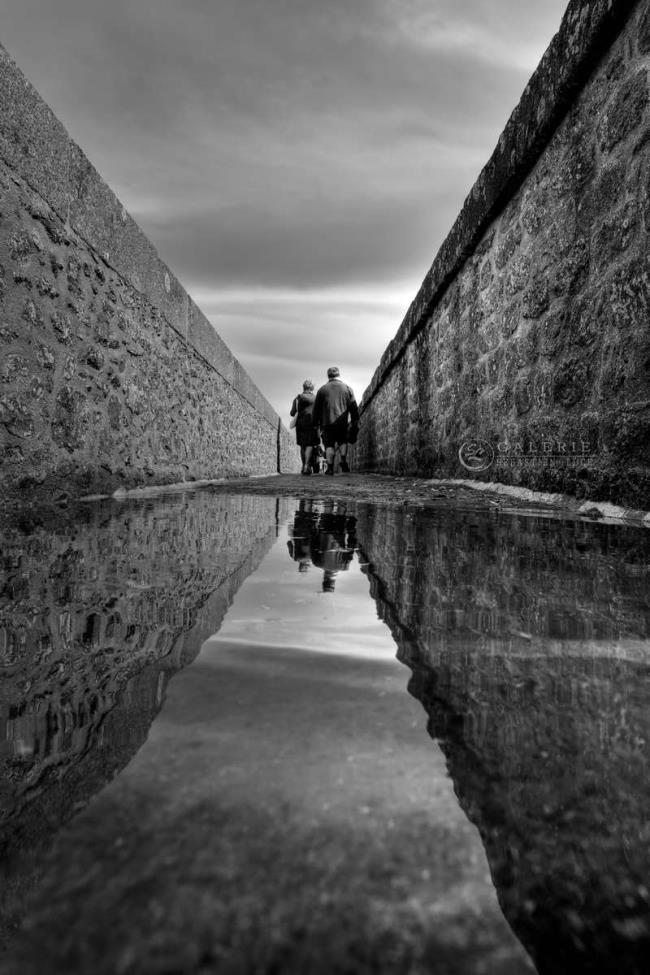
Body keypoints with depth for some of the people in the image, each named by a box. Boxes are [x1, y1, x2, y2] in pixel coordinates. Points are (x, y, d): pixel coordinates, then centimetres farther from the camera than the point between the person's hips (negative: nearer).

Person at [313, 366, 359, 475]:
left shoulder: (322, 390, 8)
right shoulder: (347, 388, 9)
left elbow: (317, 408, 9)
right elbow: (354, 407, 7)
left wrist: (316, 424, 14)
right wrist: (355, 421, 11)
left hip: (327, 422, 0)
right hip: (343, 422, 1)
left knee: (329, 445, 5)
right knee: (343, 441, 18)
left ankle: (330, 467, -2)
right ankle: (343, 461, 0)